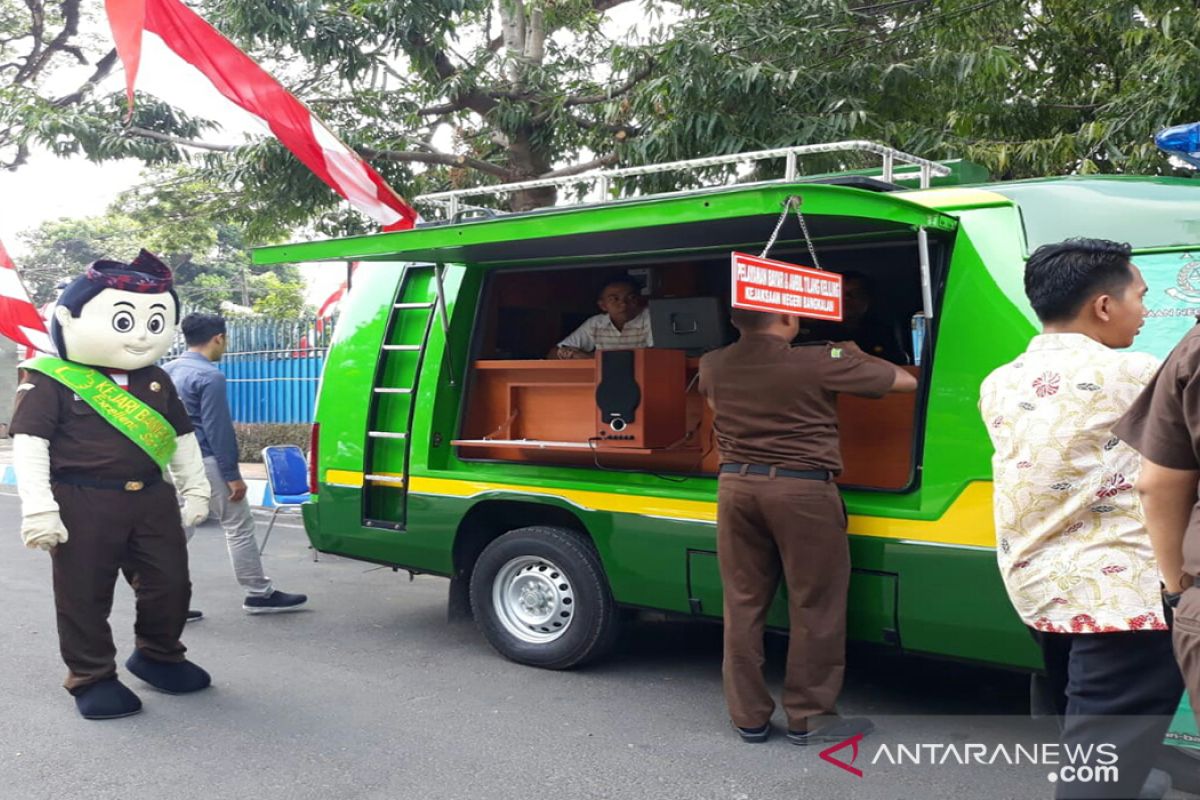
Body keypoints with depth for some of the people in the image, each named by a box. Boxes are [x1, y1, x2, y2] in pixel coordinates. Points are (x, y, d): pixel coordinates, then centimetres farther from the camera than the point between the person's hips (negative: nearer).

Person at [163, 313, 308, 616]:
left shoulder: (169, 371, 11)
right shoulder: (210, 376, -16)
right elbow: (218, 429, -18)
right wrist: (233, 475, -14)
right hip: (204, 462, -8)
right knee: (238, 527, 2)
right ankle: (259, 594, 9)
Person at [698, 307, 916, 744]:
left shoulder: (713, 365, 3)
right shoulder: (819, 362, -11)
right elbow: (906, 381, -2)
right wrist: (856, 356, 15)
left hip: (736, 484, 5)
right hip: (802, 488, -5)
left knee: (743, 604, 11)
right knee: (814, 607, 7)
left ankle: (748, 717, 18)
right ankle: (808, 717, 15)